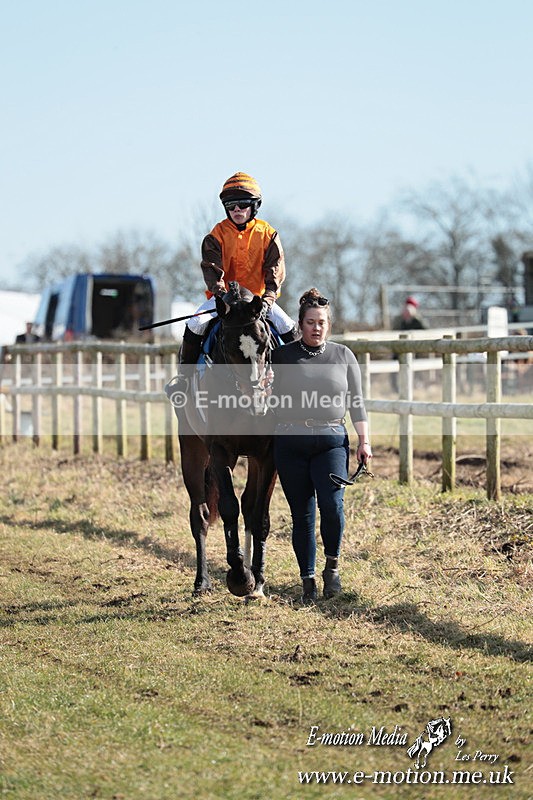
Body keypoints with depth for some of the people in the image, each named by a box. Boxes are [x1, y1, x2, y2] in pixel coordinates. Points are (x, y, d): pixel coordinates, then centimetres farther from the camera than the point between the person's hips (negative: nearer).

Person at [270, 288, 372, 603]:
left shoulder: (343, 356, 9)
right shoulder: (283, 356, 7)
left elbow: (357, 402, 10)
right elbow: (272, 399, 11)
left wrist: (365, 441, 3)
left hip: (332, 440, -1)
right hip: (290, 442, 1)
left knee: (332, 504, -18)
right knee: (302, 514, 3)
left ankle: (333, 564, 5)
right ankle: (308, 580, 12)